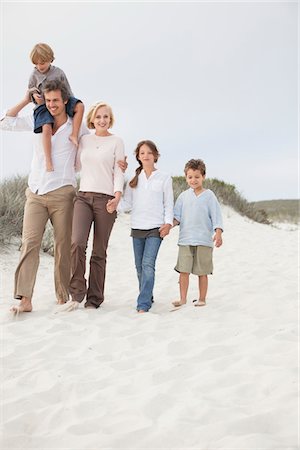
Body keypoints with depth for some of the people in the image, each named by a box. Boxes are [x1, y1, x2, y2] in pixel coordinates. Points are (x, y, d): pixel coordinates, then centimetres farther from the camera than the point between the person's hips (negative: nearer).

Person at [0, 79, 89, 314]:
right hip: (35, 194, 2)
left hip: (62, 194, -2)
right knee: (30, 243, -11)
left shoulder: (77, 127, 5)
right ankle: (25, 300, -15)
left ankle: (63, 297, 8)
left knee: (63, 247, 0)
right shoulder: (37, 121, 12)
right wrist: (26, 101, 11)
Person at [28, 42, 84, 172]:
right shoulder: (34, 75, 4)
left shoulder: (59, 72, 5)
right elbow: (30, 90, 15)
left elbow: (67, 90, 11)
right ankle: (48, 160, -27)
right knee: (46, 128, -29)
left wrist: (73, 109, 9)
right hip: (43, 106, -2)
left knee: (80, 106, -23)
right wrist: (34, 95, -10)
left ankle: (74, 134, -19)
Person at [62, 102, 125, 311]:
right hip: (83, 196, 2)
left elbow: (119, 172, 0)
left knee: (99, 252, 0)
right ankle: (77, 294, -9)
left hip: (105, 199, -2)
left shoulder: (116, 141, 7)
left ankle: (94, 299, 8)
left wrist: (117, 196, -14)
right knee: (77, 243, -18)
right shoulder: (84, 140, 16)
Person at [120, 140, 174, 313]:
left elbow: (169, 203, 4)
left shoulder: (164, 178, 4)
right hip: (137, 227, 4)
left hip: (156, 228, -4)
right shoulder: (134, 179, 10)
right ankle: (147, 297, 27)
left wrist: (168, 223, -9)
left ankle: (143, 305, -17)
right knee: (139, 266, 10)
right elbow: (128, 203, 6)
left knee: (148, 264, -15)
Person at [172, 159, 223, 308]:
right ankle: (183, 298, 9)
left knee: (202, 272, 4)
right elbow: (177, 216, 10)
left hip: (204, 240, -2)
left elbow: (216, 216, -2)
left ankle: (202, 299, 16)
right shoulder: (183, 196, 10)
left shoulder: (209, 195, 1)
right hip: (185, 240, 2)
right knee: (183, 270, 0)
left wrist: (218, 233, -14)